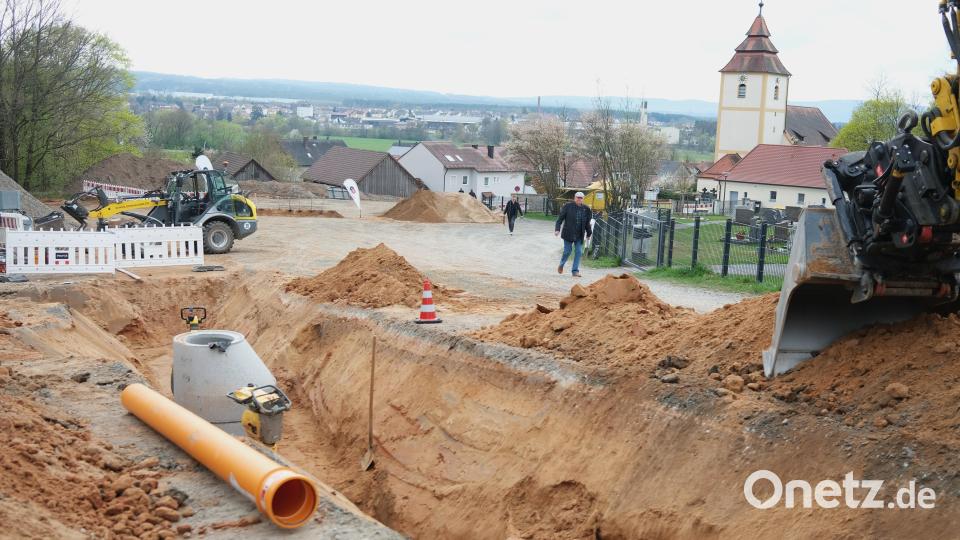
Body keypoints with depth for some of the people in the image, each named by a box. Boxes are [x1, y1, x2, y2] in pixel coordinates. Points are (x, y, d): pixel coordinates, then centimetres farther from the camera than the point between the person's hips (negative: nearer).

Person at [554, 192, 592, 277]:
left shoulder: (586, 209, 6)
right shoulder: (568, 206, -4)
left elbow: (587, 223, 16)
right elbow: (560, 218, -3)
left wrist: (589, 233, 18)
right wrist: (557, 229, -11)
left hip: (579, 235, 3)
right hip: (568, 234, -3)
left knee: (579, 252, -1)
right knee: (567, 251, 0)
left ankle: (575, 271, 4)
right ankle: (561, 265, 28)